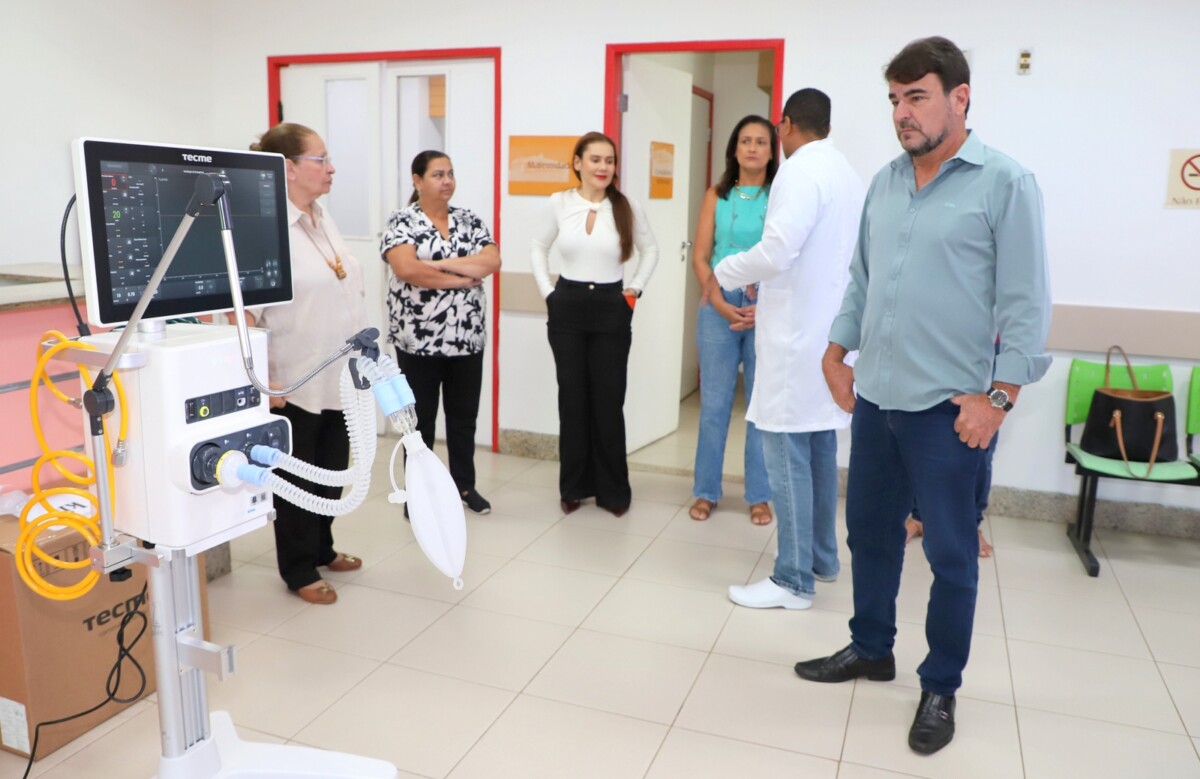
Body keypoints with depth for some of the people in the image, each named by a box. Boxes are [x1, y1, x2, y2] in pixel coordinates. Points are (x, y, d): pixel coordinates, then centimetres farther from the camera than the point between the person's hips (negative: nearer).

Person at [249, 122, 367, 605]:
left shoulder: (324, 220, 10)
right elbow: (245, 311, -19)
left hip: (339, 379, 8)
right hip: (295, 383, -7)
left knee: (332, 471, 19)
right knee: (297, 479, 8)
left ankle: (322, 549, 37)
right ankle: (299, 571, 24)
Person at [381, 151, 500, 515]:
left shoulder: (469, 220, 8)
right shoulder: (401, 222, -5)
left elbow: (492, 261, -7)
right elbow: (407, 270, -22)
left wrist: (439, 264, -16)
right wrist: (463, 278, -14)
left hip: (467, 337, 4)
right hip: (418, 339, -4)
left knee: (464, 415, 13)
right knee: (421, 417, 7)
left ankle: (464, 484, 29)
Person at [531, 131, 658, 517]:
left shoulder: (627, 207, -1)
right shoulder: (559, 203, 0)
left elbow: (650, 249, 11)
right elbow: (538, 247, 12)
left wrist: (634, 288, 3)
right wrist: (548, 292, 4)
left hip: (612, 311, -1)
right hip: (567, 309, 1)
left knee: (609, 401, 2)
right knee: (572, 399, 7)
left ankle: (613, 489, 16)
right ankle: (574, 486, 20)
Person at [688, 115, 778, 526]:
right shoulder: (717, 195, 8)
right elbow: (700, 257, 4)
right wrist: (720, 303, -8)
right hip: (719, 309, 1)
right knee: (714, 405, 6)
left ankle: (759, 495, 18)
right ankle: (706, 491, 18)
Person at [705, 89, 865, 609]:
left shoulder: (800, 171, -12)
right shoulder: (847, 174, 15)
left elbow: (778, 249, -22)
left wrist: (726, 272, -5)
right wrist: (767, 286, 23)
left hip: (797, 336, -9)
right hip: (827, 331, 9)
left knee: (787, 454, -4)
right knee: (819, 449, 16)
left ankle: (794, 580, 3)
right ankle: (822, 557, 28)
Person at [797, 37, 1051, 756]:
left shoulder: (1005, 183, -7)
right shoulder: (885, 182, 10)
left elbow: (1026, 302, -10)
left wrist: (1000, 396, -14)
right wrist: (838, 352, 13)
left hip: (948, 408, -6)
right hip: (875, 398, 6)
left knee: (950, 554, 6)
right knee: (870, 530, 16)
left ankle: (941, 689, 24)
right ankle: (871, 648, 36)